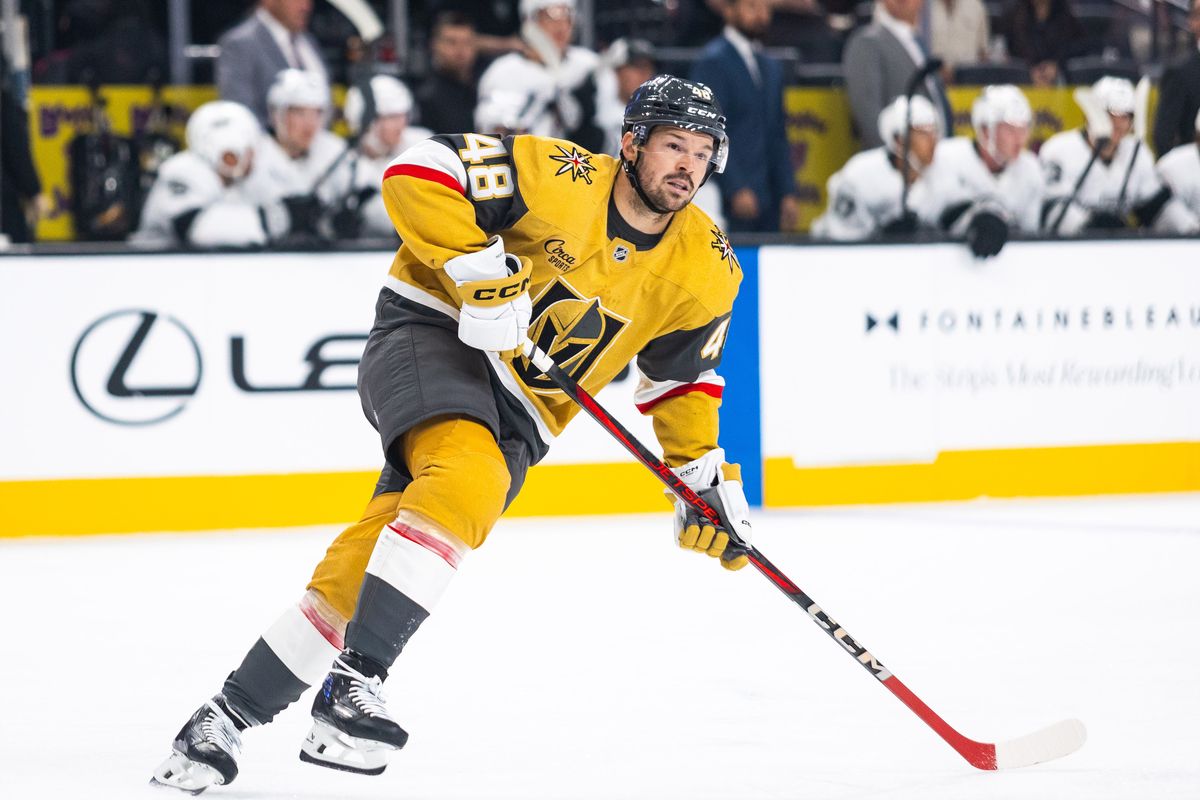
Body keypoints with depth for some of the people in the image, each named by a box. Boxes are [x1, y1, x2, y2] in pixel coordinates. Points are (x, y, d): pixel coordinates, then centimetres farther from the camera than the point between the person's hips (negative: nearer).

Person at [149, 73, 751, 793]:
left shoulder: (707, 269, 2)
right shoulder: (558, 179, -15)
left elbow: (683, 376, 17)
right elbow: (419, 173, -18)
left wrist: (708, 475, 9)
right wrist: (481, 269, -24)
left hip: (519, 415, 5)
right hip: (434, 333, -5)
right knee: (470, 477, -36)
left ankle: (234, 715, -3)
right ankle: (353, 682, -35)